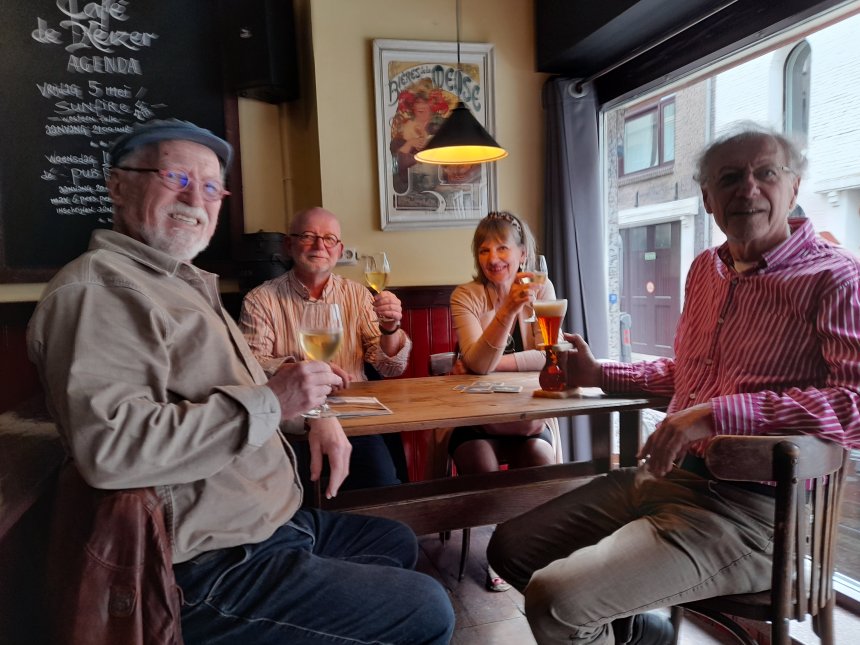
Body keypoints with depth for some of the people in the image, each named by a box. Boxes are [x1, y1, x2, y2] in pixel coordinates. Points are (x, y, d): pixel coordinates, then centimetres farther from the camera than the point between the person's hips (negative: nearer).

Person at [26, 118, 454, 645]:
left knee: (398, 543, 26)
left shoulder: (187, 283, 15)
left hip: (273, 521, 11)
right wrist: (269, 401, -27)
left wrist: (314, 414, 7)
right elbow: (109, 447, -32)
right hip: (207, 569, -10)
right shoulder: (98, 287, -18)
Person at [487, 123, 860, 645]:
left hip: (749, 509, -7)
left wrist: (719, 413, -30)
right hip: (666, 476, 8)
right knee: (512, 548, 7)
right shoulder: (706, 269, 14)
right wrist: (600, 375, 18)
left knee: (553, 600, -22)